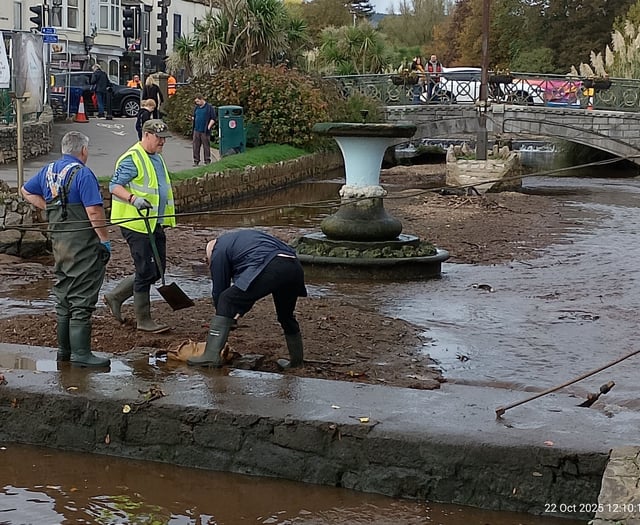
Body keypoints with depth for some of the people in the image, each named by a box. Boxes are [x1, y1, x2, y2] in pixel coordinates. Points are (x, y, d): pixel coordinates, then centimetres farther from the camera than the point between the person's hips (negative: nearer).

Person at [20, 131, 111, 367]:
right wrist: (105, 240, -12)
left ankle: (64, 348, 22)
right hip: (82, 243, -8)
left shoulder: (48, 171, 11)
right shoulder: (82, 173, -14)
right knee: (82, 298, -5)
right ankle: (80, 353, -4)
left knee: (63, 296, 15)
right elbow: (94, 211, -19)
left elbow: (26, 191, 25)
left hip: (58, 240, 8)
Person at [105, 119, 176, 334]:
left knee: (157, 270, 11)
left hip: (155, 225, 9)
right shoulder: (132, 159, -13)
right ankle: (143, 320, 6)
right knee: (146, 271, -4)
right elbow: (114, 186, -20)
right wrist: (133, 199, -36)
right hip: (136, 224, -9)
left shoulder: (157, 159, 17)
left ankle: (115, 296, 24)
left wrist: (164, 219, 29)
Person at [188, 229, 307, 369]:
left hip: (269, 268, -8)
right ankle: (296, 362, 38)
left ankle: (212, 355, -6)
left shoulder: (218, 251, 17)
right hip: (295, 267, 8)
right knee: (286, 316, 28)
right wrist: (240, 312, 36)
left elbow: (218, 290, 18)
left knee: (226, 301, 2)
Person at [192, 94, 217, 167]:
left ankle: (207, 161, 6)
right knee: (196, 146, 4)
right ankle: (196, 161, 11)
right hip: (196, 130, 6)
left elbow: (213, 118, -6)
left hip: (205, 131, -6)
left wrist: (209, 127, -14)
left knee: (206, 146, 0)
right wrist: (192, 117, 5)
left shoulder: (209, 107, -3)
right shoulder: (196, 108, 16)